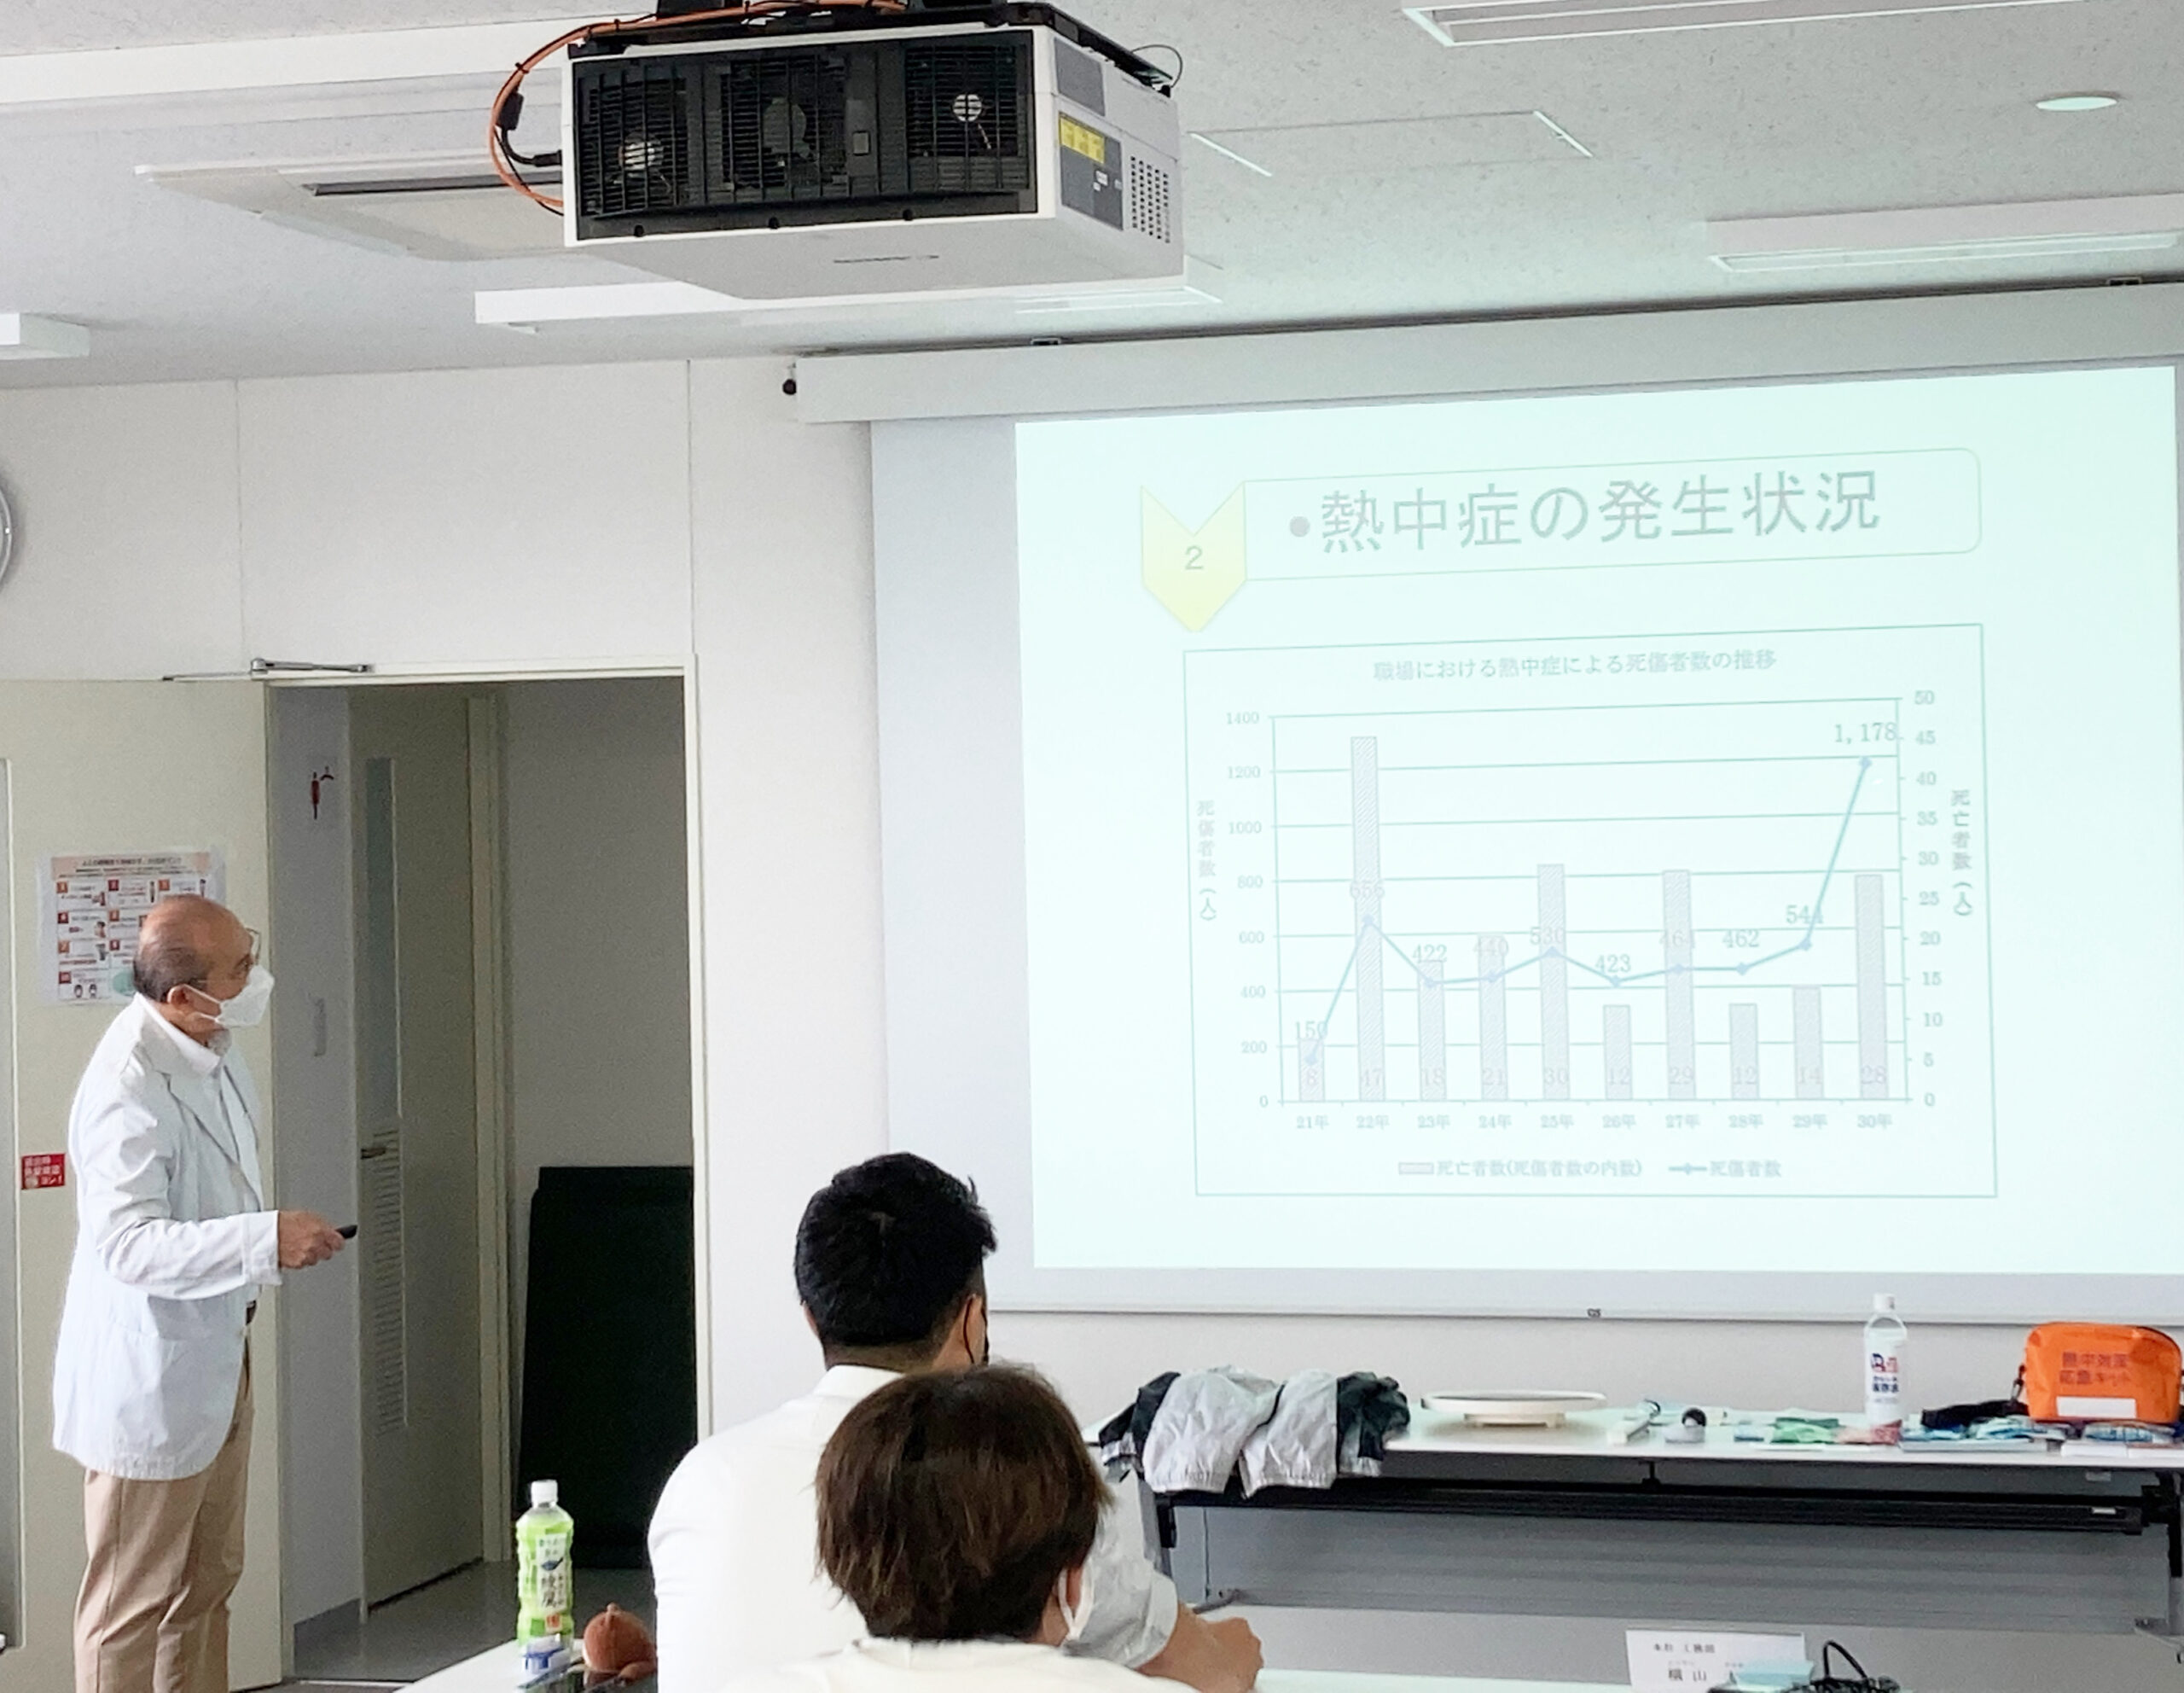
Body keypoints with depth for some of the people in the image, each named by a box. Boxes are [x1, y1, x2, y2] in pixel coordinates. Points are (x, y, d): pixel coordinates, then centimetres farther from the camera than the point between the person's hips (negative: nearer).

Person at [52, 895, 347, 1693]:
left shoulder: (211, 1050, 3)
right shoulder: (129, 1085, -27)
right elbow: (128, 1243, -34)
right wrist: (266, 1240, -41)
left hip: (216, 1357, 10)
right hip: (149, 1375, -10)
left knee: (209, 1578, 20)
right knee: (133, 1600, 1)